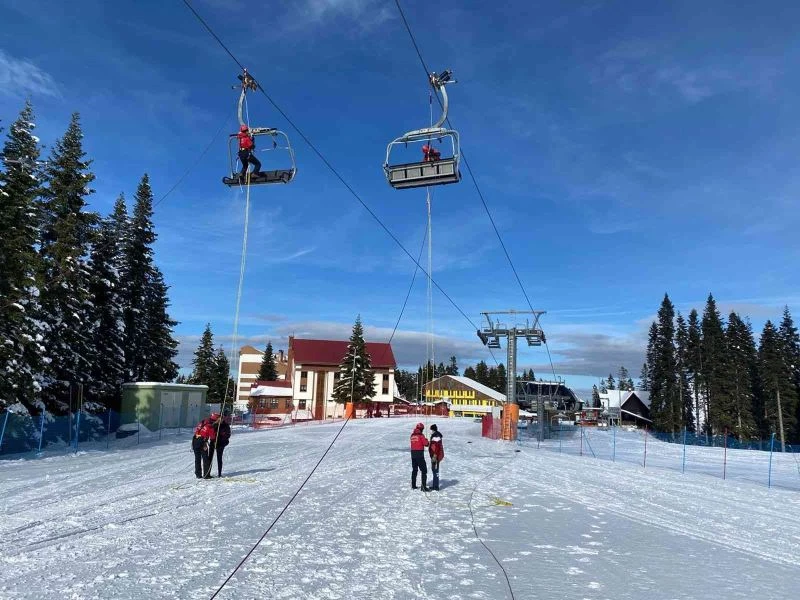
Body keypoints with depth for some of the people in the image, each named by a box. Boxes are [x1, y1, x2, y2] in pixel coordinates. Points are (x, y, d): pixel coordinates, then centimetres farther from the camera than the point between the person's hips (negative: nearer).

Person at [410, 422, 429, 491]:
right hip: (420, 454, -6)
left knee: (414, 469, 20)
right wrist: (426, 440, 8)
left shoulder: (412, 435, 6)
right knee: (424, 470, 0)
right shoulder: (421, 435, -12)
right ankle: (424, 486, -7)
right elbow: (426, 444, -13)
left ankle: (413, 485, 27)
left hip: (413, 454, 6)